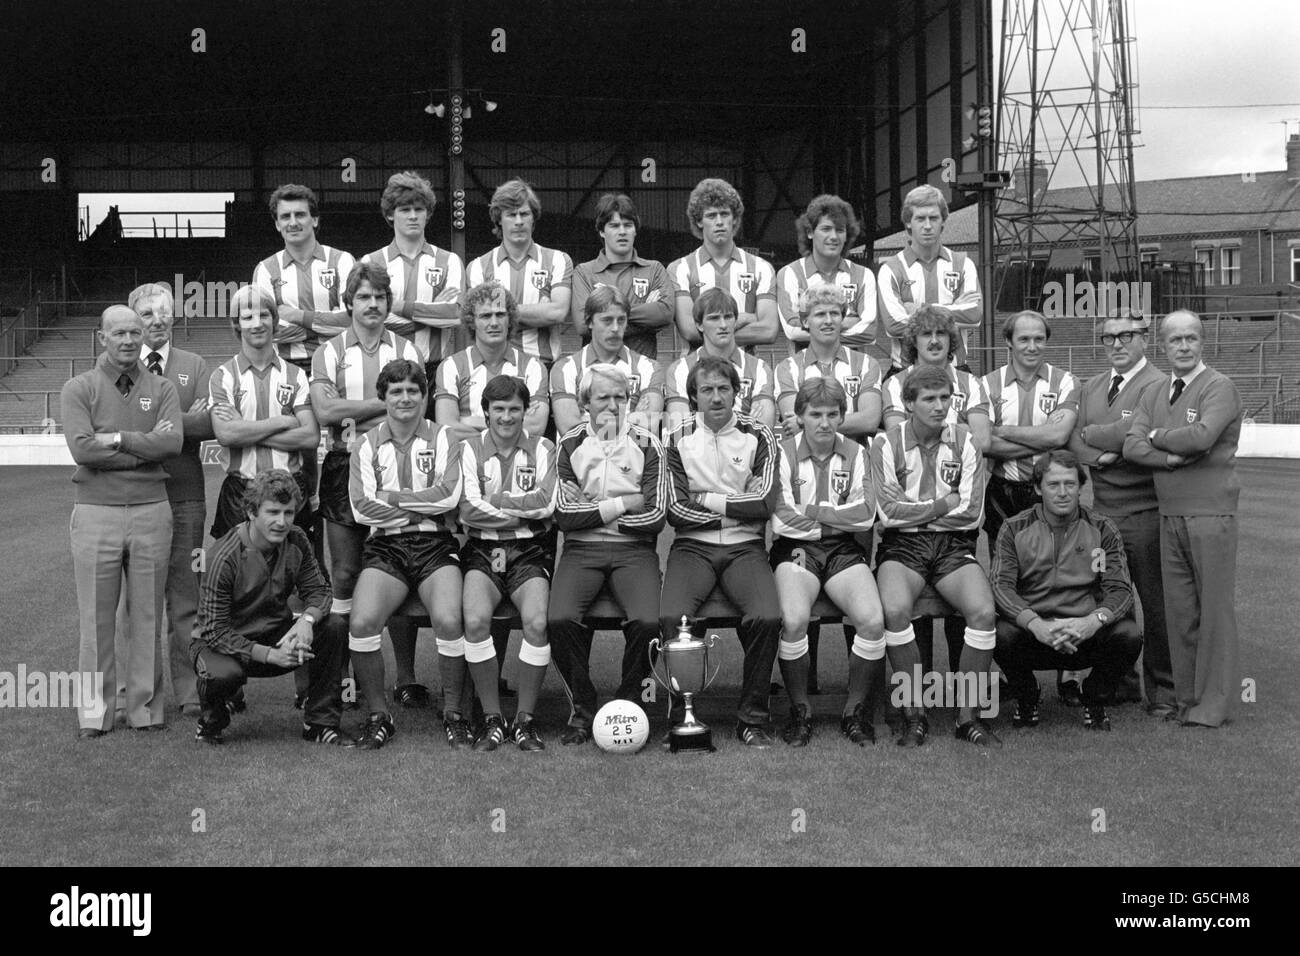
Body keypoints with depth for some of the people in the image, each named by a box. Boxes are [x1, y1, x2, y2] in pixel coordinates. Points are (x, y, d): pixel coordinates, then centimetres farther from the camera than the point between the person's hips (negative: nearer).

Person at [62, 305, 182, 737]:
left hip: (152, 511, 2)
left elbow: (172, 443, -9)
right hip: (96, 511, -1)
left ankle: (145, 709, 15)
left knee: (147, 617, 6)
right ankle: (95, 712, 11)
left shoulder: (161, 389, 8)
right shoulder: (79, 388, 3)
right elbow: (82, 449, -12)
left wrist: (116, 438, -12)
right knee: (97, 619, 2)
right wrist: (146, 446, -8)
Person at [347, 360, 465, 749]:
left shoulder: (443, 440, 9)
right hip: (386, 547, 1)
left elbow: (449, 495, -7)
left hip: (436, 546, -1)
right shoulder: (366, 447, 11)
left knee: (448, 620, -27)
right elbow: (362, 509, -2)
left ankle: (453, 713, -7)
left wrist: (392, 497, -5)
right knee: (361, 622, -25)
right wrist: (425, 507, -4)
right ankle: (378, 715, -5)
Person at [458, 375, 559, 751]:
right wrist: (524, 511, -7)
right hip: (482, 550, 0)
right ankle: (492, 720, -12)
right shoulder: (470, 449, 6)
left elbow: (546, 503, -9)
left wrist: (493, 500, -8)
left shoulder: (543, 450, 8)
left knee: (536, 621, -26)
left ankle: (525, 719, -10)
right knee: (475, 620, -27)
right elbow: (468, 510, -7)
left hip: (529, 551, 0)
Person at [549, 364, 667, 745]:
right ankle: (582, 709, -7)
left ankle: (627, 704, -3)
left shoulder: (647, 445, 7)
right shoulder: (569, 445, 8)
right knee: (560, 618, -27)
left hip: (634, 548, 0)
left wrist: (591, 513, -2)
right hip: (581, 549, 0)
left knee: (647, 621, -28)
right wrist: (621, 504, -5)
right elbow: (564, 515, -3)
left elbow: (655, 516, -2)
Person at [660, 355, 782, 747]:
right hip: (693, 547, 0)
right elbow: (676, 511, -1)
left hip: (745, 547, 0)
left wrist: (707, 500, -4)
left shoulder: (757, 435, 7)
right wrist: (737, 510, -4)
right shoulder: (678, 438, 8)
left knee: (767, 617, -28)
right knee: (672, 617, -29)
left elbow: (765, 502, -5)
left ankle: (752, 717, -10)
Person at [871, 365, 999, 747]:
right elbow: (890, 512, -8)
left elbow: (971, 513, -2)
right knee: (895, 610, -32)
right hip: (902, 545, -2)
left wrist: (916, 511, -4)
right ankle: (915, 715, -16)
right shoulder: (887, 443, 1)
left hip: (953, 544, 2)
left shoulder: (965, 442, 6)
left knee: (983, 611, -25)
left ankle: (967, 715, -9)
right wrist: (944, 505, -4)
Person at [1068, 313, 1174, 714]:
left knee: (1154, 602, 0)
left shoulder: (1156, 386, -8)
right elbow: (1073, 440, 8)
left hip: (1145, 512, -6)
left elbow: (1131, 435, -20)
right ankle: (1120, 679, 24)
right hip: (1103, 510, 7)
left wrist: (1090, 433, -3)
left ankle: (1161, 689, 10)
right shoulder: (1091, 387, 15)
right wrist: (1098, 455, -12)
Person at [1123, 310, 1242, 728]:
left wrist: (1158, 436, -4)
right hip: (1169, 514, 6)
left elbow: (1203, 435, -21)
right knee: (1179, 609, 8)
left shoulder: (1219, 387, -4)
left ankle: (1214, 703, 5)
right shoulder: (1153, 395, 14)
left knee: (1215, 607, -1)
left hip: (1211, 512, -6)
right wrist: (1176, 457, -13)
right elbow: (1132, 447, 2)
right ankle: (1187, 697, 16)